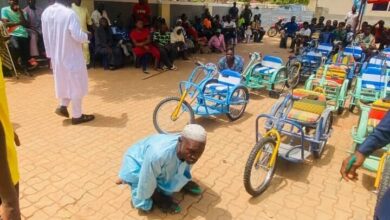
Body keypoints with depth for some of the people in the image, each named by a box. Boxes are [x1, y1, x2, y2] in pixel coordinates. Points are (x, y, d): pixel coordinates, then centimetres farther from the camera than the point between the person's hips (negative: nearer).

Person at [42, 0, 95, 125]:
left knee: (65, 82, 26)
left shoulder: (45, 13, 3)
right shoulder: (69, 13, -20)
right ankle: (77, 116, 14)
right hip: (72, 56, -7)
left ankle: (63, 106, 23)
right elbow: (78, 36, -22)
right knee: (76, 86, 6)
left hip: (56, 56, 7)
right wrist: (86, 36, 0)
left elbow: (46, 36, 8)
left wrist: (50, 54, 17)